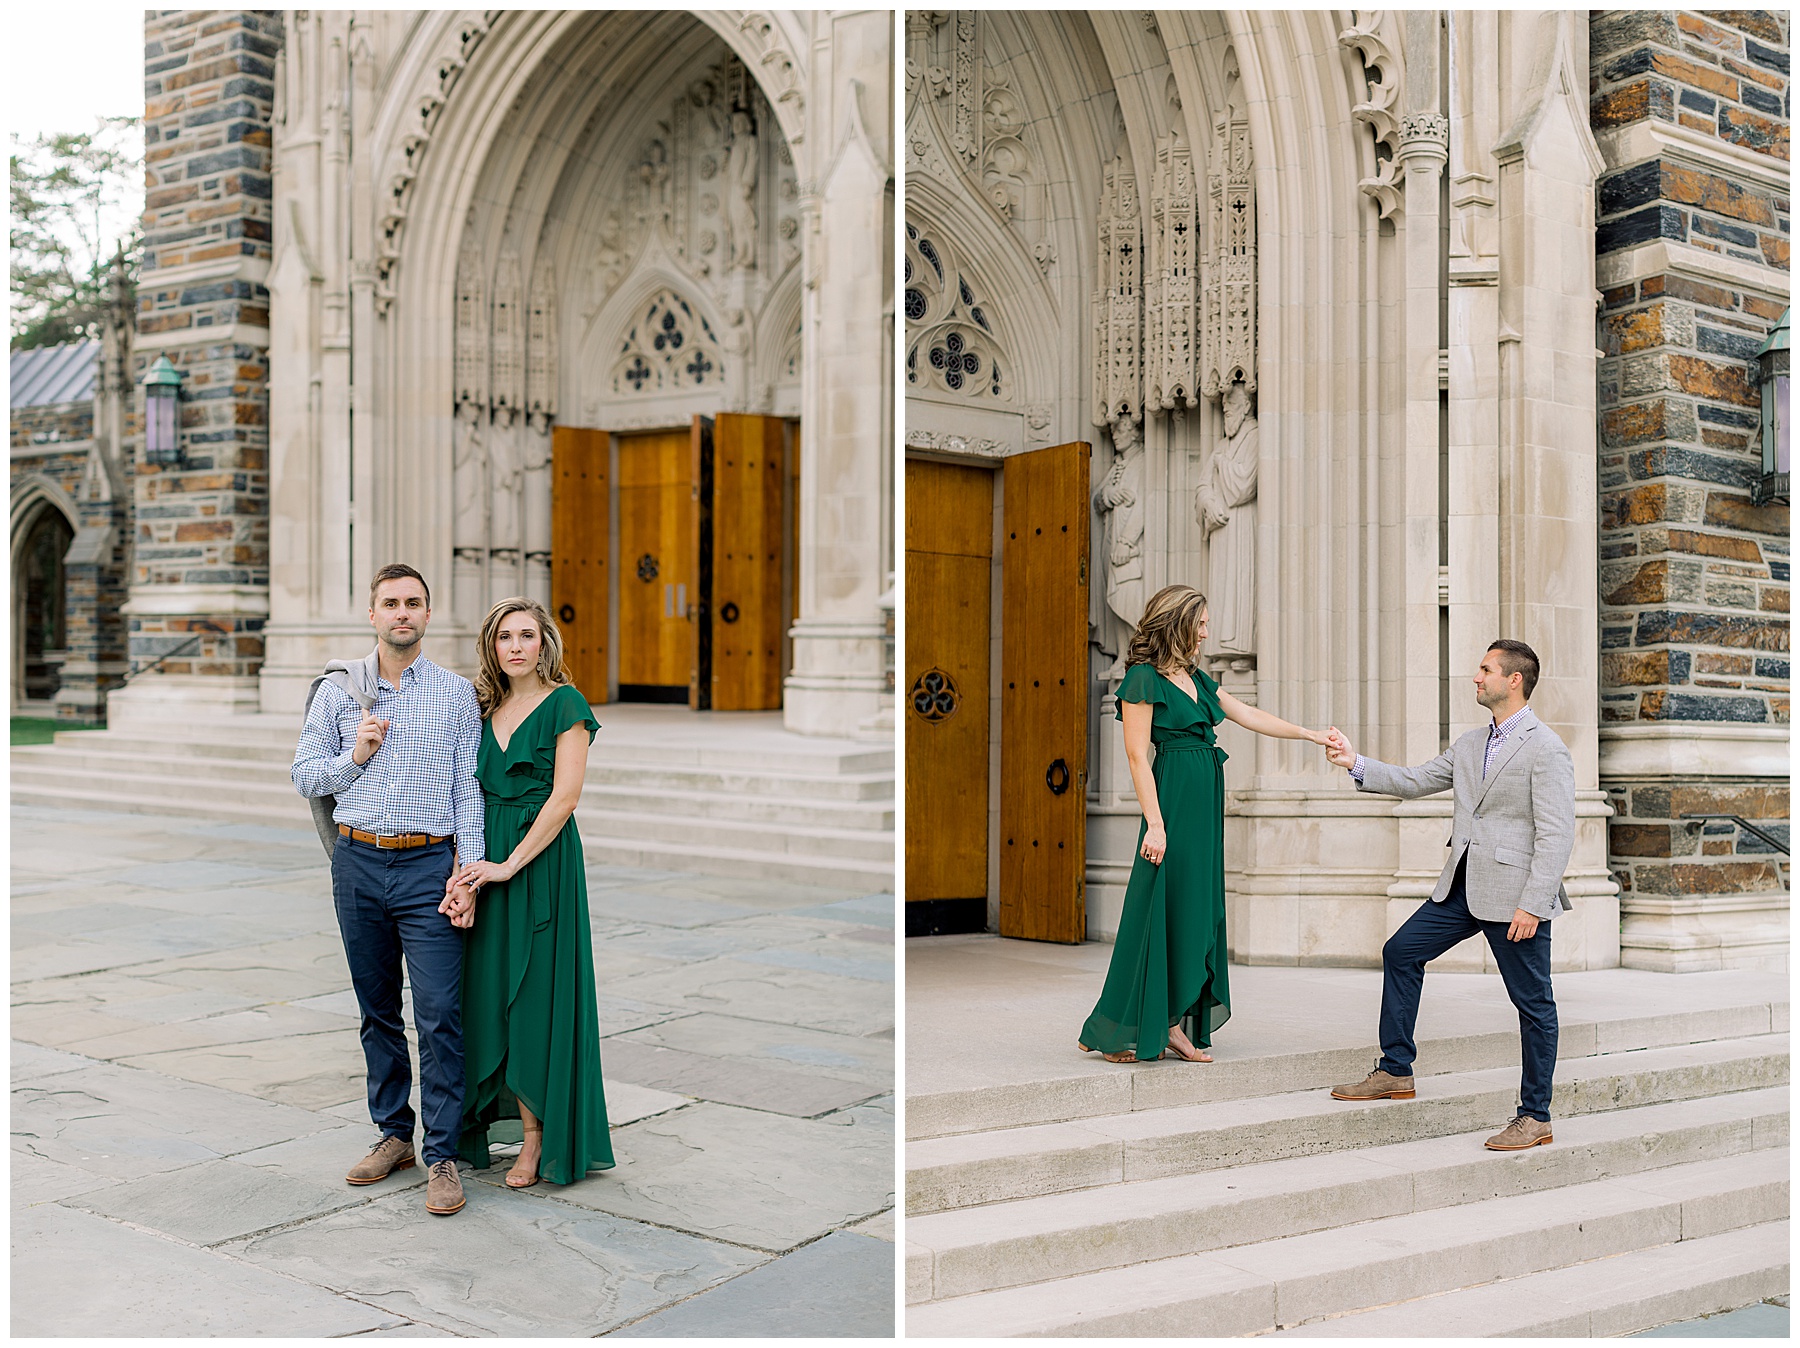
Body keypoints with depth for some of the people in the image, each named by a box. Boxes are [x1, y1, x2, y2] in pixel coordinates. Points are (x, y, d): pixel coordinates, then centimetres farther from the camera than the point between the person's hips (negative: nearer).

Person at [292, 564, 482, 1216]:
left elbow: (469, 790, 0)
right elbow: (304, 777, 11)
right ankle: (394, 1134, 25)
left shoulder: (457, 694, 3)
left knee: (438, 1014, -8)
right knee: (378, 1011, 12)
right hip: (359, 863, 3)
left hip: (429, 867, -3)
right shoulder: (337, 692, 8)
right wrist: (355, 756, -8)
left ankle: (441, 1156, 0)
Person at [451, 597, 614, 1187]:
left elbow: (564, 796, -14)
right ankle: (520, 1122, 20)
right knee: (492, 991, 8)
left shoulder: (565, 705, -7)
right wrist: (467, 862, -4)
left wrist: (509, 864, -17)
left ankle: (539, 1138, 9)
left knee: (536, 994, -2)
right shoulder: (486, 707, 12)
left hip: (543, 861, -6)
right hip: (489, 861, 6)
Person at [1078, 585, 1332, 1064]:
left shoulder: (1195, 677, 17)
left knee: (1198, 909, 7)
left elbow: (1248, 715, 21)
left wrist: (1311, 735, 18)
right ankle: (1119, 1034, 2)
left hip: (1205, 802, 9)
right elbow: (1137, 756, -13)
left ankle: (1173, 1023, 13)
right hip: (1173, 798, -9)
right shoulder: (1143, 678, -8)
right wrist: (1155, 824, -18)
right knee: (1160, 910, -6)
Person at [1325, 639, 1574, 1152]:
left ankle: (1535, 1117, 13)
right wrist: (1356, 763, 7)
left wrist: (1532, 905, -21)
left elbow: (1556, 836, -17)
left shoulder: (1546, 749, -12)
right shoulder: (1470, 744, 13)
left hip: (1514, 895, -8)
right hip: (1463, 888, 8)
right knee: (1401, 951, 8)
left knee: (1533, 1003, 2)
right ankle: (1395, 1072, 18)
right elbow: (1414, 782, 17)